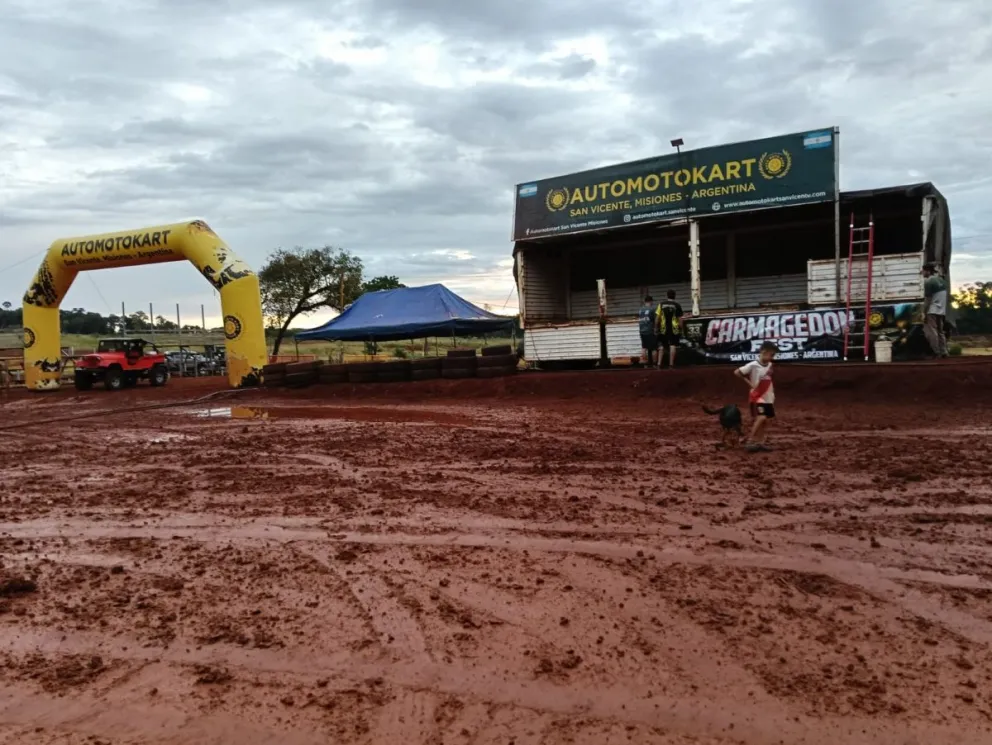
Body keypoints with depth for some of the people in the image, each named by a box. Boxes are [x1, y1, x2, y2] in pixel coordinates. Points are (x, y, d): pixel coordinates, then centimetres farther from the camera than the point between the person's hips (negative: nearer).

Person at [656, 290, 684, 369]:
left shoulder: (661, 305, 4)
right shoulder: (677, 305, -1)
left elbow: (658, 317, 3)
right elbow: (680, 318, -3)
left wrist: (657, 327, 10)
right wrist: (681, 329, 3)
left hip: (664, 329, 3)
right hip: (674, 329, -3)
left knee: (662, 346, 13)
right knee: (673, 345, -1)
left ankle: (659, 363, 8)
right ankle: (671, 364, -6)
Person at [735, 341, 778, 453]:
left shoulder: (769, 365, 6)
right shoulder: (753, 365, -17)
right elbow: (737, 372, -15)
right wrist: (749, 383, -13)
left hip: (768, 398, 8)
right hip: (757, 397, -8)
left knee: (765, 420, 10)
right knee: (761, 418, -20)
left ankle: (760, 443, 19)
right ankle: (750, 442, -15)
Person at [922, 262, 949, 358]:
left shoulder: (928, 281, -13)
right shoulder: (941, 280, 14)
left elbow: (927, 299, -16)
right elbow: (944, 297, 18)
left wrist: (924, 313, -12)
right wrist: (945, 313, 23)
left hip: (932, 311, -9)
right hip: (941, 310, 9)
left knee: (931, 332, -7)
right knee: (940, 332, 13)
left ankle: (936, 353, -9)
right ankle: (943, 352, 13)